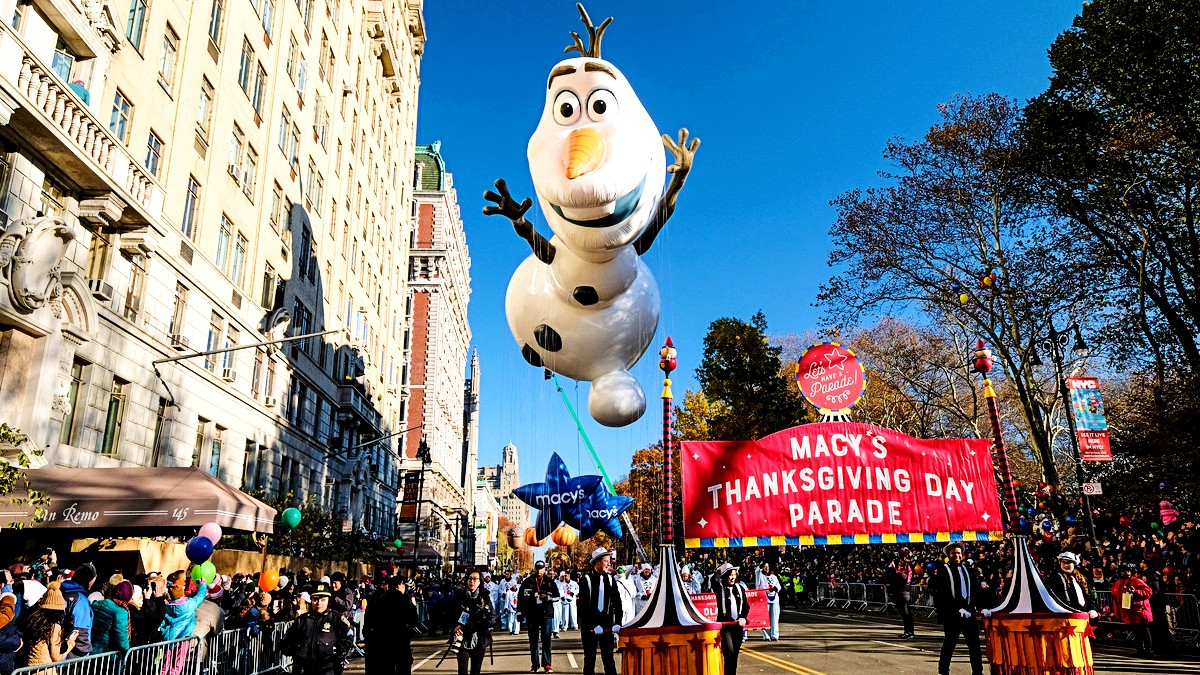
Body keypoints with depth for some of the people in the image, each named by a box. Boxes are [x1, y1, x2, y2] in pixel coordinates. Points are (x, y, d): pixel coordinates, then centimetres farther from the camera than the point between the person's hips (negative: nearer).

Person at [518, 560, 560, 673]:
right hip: (532, 614, 1)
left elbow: (557, 597, 6)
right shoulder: (527, 582, 6)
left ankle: (546, 664, 3)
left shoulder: (550, 582, 6)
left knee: (546, 639, -3)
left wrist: (548, 597, -12)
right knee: (533, 640, 6)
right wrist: (520, 612, 3)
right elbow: (521, 598, 8)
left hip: (546, 614, -1)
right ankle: (535, 664, 14)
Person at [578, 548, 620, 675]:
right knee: (590, 659, 5)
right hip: (590, 626, -4)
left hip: (607, 624, 4)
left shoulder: (610, 579, 7)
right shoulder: (586, 580, -7)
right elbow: (583, 605, -11)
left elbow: (617, 603, 7)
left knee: (609, 658, 8)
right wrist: (593, 626, -15)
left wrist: (617, 623, -2)